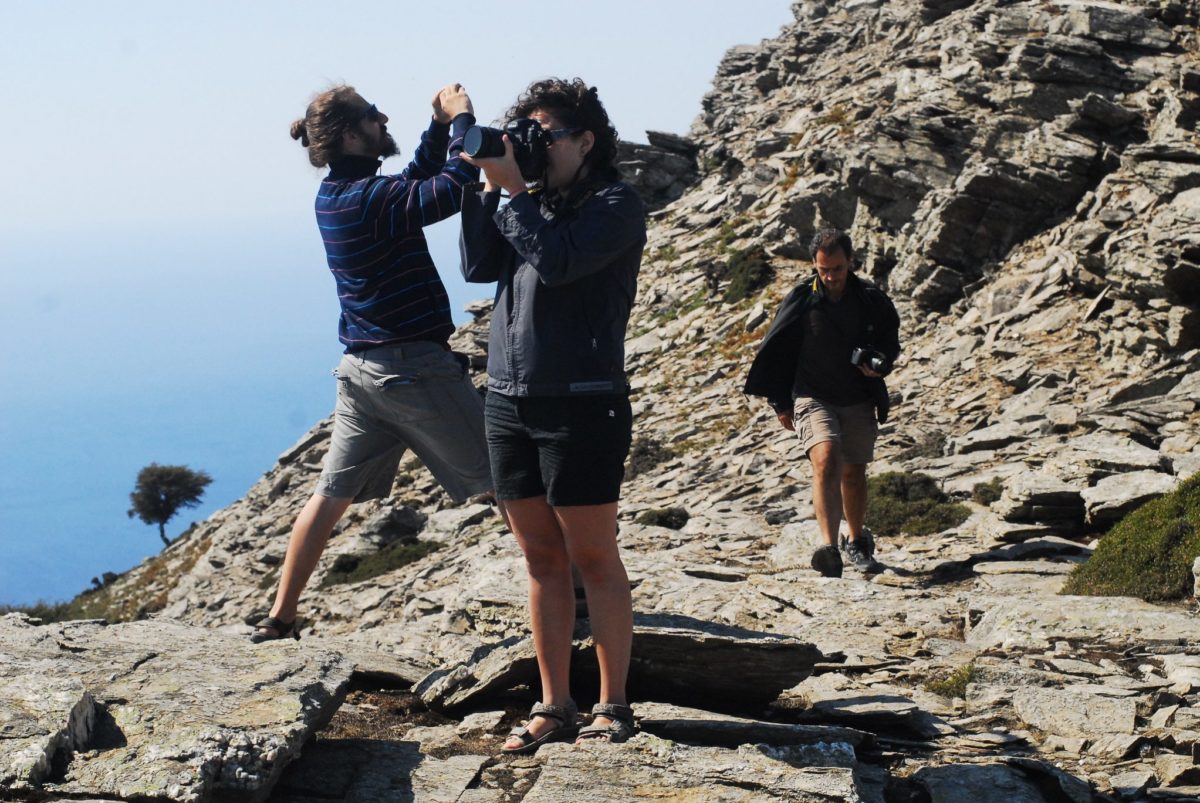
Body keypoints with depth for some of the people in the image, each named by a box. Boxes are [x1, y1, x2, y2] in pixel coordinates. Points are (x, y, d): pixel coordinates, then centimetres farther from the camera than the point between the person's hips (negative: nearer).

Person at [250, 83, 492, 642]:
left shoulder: (334, 196, 10)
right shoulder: (370, 198, -18)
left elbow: (420, 180, 24)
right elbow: (456, 187, -26)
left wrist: (440, 126, 14)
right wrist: (460, 119, -12)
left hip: (361, 366, 9)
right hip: (415, 366, -9)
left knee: (332, 493, 12)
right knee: (505, 480, 2)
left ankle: (280, 617, 15)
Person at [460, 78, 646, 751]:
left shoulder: (617, 205, -4)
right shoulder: (533, 203, 16)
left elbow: (556, 261, -19)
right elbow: (479, 266, 5)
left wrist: (513, 189, -12)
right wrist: (485, 185, 0)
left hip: (582, 404, -6)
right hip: (509, 400, 7)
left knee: (594, 558, 0)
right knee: (542, 558, 9)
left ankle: (614, 708, 10)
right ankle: (554, 708, 16)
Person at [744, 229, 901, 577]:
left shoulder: (872, 299, -2)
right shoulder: (801, 300, -7)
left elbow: (891, 340, 13)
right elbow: (775, 351, 2)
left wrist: (880, 364, -10)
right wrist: (781, 403, 4)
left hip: (859, 401, 3)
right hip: (813, 398, -3)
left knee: (854, 472, 12)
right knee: (826, 460, -24)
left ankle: (856, 541, 35)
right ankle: (829, 547, -35)